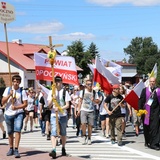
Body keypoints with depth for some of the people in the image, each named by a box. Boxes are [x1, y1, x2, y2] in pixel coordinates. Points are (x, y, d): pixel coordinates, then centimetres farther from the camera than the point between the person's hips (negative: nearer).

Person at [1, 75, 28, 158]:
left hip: (18, 113, -2)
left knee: (17, 130, -18)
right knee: (10, 132, 12)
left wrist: (16, 107, -18)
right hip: (8, 114, 3)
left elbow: (25, 104, -4)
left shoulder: (22, 91, -3)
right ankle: (11, 149, 27)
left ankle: (16, 150, -17)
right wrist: (9, 95, -15)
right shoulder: (8, 89, 2)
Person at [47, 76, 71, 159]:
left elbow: (67, 105, -4)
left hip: (63, 115, 0)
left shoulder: (65, 92, 1)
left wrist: (59, 108, -20)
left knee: (63, 133, 12)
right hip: (54, 115, 0)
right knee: (54, 132, -13)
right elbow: (49, 105, 1)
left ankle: (63, 148, 28)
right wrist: (52, 99, -18)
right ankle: (53, 150, -22)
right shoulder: (51, 92, 6)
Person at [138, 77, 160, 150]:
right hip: (146, 111, 1)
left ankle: (154, 143, -7)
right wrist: (140, 109, -8)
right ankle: (147, 142, 26)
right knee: (147, 127, 10)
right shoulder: (145, 90, 5)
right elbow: (141, 100, 1)